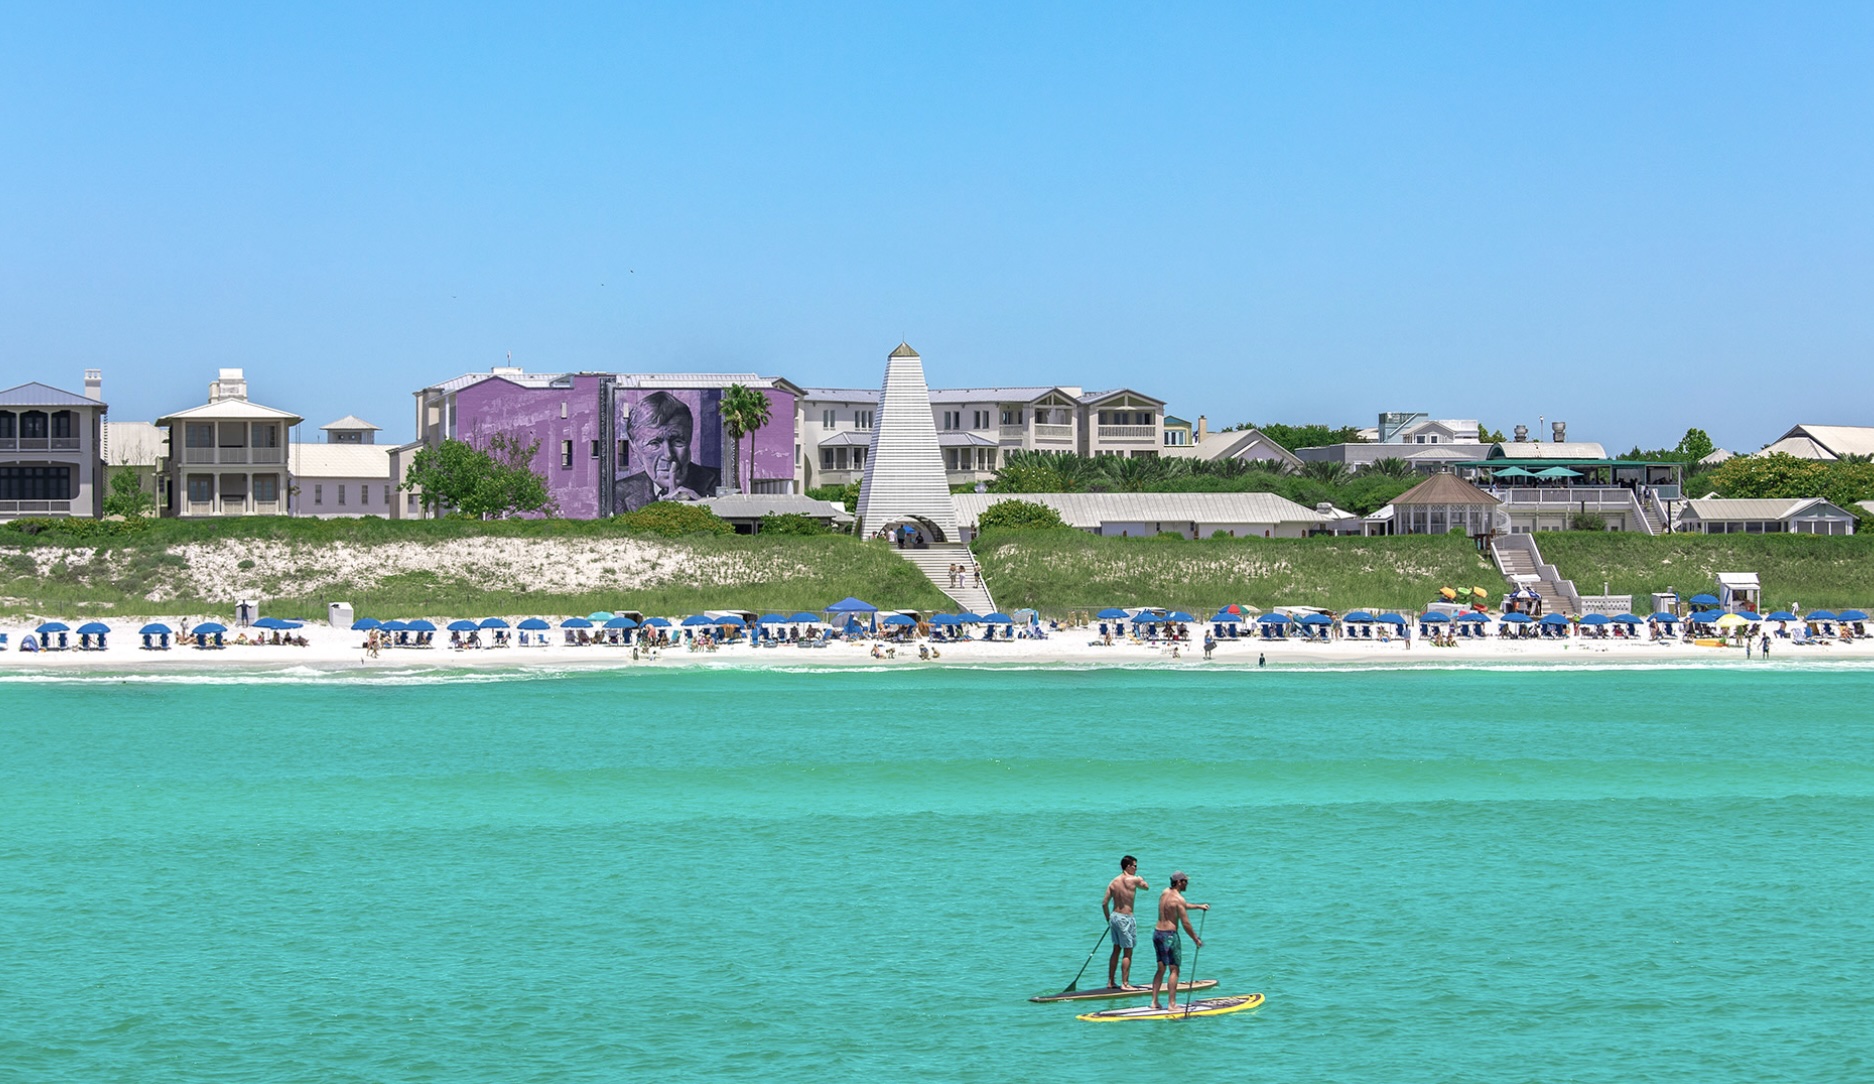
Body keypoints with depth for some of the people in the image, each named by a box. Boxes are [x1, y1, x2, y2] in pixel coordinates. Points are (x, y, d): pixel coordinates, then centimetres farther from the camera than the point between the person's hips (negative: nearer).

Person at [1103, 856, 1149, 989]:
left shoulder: (1113, 882, 6)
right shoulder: (1133, 880, -11)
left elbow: (1104, 903, 6)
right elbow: (1146, 887, 10)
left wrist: (1108, 919, 17)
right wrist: (1140, 880, 30)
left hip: (1114, 916, 7)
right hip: (1125, 918, -7)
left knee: (1116, 950, 17)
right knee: (1127, 952, -1)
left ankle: (1111, 982, 21)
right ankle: (1125, 983, -2)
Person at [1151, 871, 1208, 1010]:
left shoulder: (1165, 893, 12)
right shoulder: (1178, 898, -14)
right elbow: (1185, 923, -14)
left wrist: (1198, 906, 37)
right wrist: (1196, 940, -3)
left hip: (1157, 932, 8)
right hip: (1169, 935, -8)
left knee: (1161, 969, 14)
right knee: (1174, 970, -2)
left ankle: (1154, 1001, 11)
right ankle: (1172, 1003, -4)